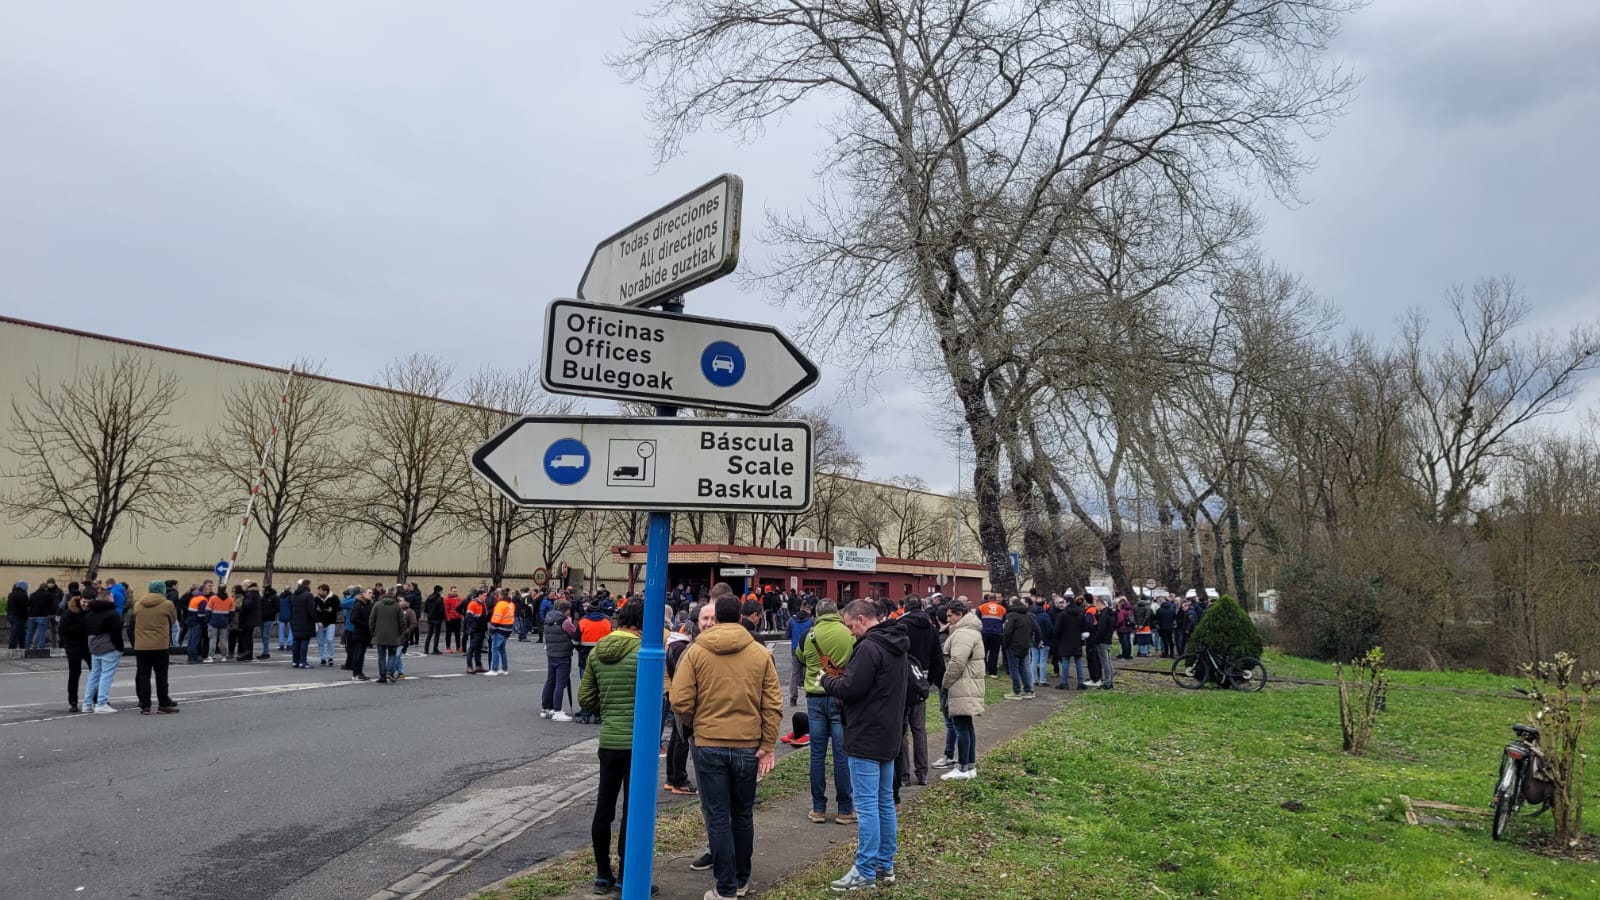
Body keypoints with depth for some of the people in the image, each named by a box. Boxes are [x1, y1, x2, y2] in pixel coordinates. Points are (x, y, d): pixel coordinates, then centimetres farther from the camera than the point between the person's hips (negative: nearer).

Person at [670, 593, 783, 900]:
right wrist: (767, 746, 1)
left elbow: (680, 702, -8)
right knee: (742, 814, 17)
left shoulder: (695, 652, -6)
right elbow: (773, 704, -5)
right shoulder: (760, 653, -2)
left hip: (708, 745, -2)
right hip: (748, 745, 2)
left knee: (717, 817, 7)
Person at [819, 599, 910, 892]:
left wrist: (827, 680, -2)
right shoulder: (896, 646, 12)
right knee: (885, 802, 14)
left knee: (866, 805, -3)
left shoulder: (868, 647, -19)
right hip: (889, 735, 10)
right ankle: (885, 866, 22)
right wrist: (840, 680, 10)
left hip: (866, 738, -10)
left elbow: (850, 689, -21)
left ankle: (865, 873, 2)